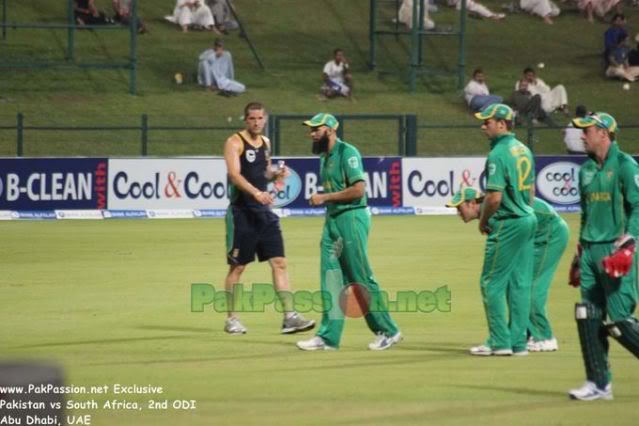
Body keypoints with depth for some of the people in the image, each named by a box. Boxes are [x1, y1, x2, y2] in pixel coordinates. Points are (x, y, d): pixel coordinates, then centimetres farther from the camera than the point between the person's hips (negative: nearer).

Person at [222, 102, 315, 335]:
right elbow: (235, 175, -22)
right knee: (237, 266, 2)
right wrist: (256, 193, -37)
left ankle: (289, 316, -3)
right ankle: (231, 318, 12)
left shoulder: (265, 142, 13)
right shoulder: (235, 142, -9)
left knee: (279, 262, -1)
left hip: (264, 211, 6)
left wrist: (276, 174, 2)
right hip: (241, 211, -6)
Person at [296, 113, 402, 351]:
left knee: (361, 278, -5)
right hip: (332, 220, 9)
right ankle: (328, 337, 7)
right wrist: (322, 199, 6)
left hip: (352, 218, -9)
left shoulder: (347, 153, -12)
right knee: (331, 278, 6)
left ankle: (388, 331, 5)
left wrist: (325, 197, -16)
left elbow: (358, 189, -20)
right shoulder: (325, 157, 15)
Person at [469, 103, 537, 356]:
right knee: (520, 283, 10)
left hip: (507, 225, -9)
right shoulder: (523, 150, 11)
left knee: (492, 283, -1)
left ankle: (499, 342, -3)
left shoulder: (498, 155, -17)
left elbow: (495, 197, -21)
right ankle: (519, 342, 11)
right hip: (528, 220, 9)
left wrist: (483, 221, -6)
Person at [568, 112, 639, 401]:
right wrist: (580, 254, 21)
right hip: (591, 251, 8)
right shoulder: (586, 170, 15)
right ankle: (599, 383, 6)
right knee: (588, 317, 2)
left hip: (615, 250, -8)